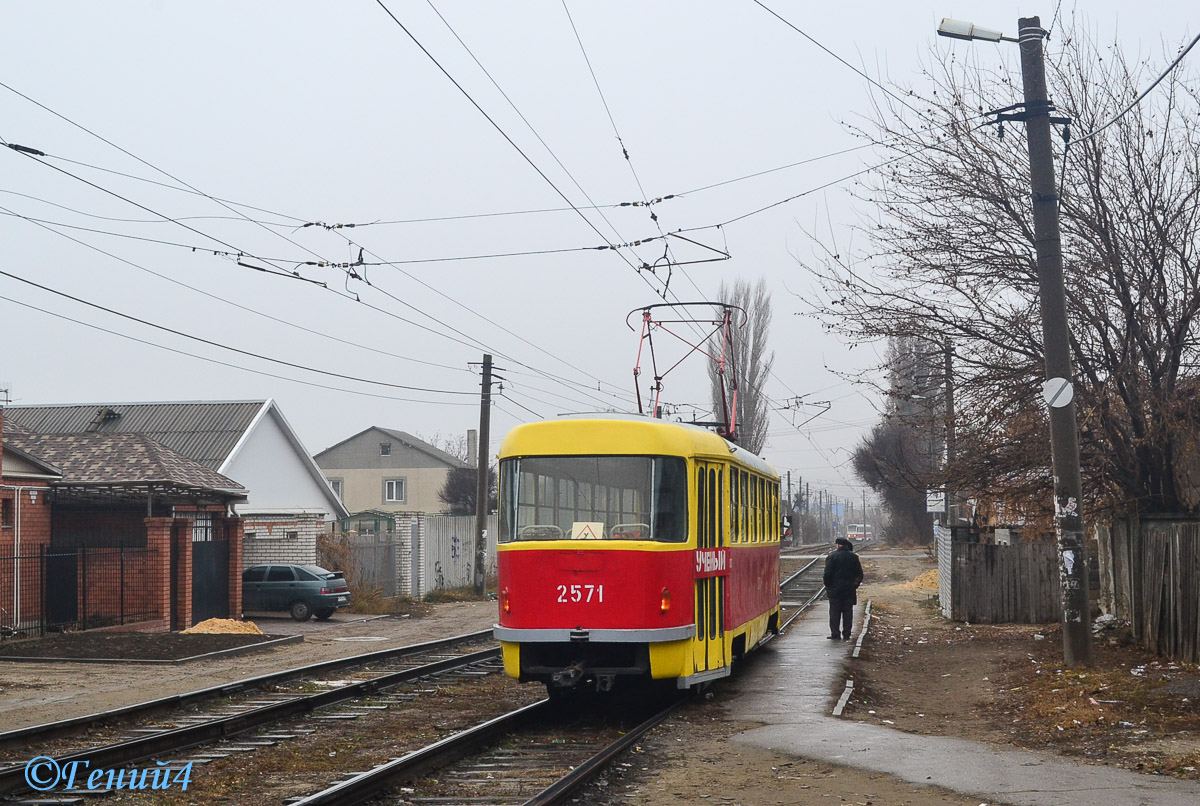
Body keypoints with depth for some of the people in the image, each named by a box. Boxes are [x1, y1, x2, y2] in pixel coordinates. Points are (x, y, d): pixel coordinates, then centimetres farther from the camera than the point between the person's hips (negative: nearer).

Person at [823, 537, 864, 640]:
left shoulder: (832, 556, -9)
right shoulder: (854, 557, 2)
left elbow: (827, 573, -11)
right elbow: (859, 574, 5)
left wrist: (827, 585, 1)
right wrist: (855, 585, 13)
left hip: (835, 589, -3)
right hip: (849, 589, 3)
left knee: (834, 612, 4)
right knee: (848, 612, 7)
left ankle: (834, 634, 2)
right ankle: (846, 635, 7)